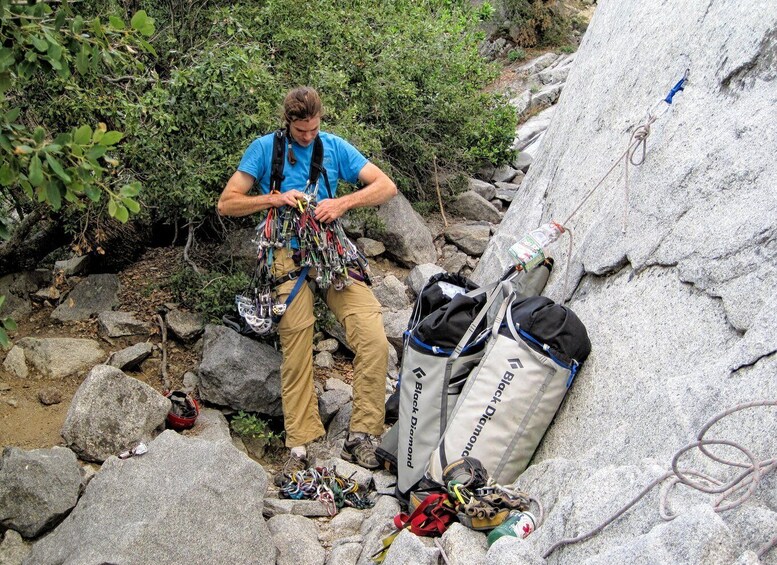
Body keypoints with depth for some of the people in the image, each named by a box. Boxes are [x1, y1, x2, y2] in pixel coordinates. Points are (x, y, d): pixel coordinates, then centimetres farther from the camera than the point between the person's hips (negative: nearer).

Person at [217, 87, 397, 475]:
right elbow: (227, 204, 5)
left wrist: (343, 203, -9)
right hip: (288, 257, -2)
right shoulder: (264, 148, 8)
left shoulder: (335, 147, 13)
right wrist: (275, 198, -9)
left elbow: (386, 186, 7)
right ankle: (299, 447, -3)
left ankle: (361, 436, -9)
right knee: (296, 352, -12)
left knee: (374, 339, -17)